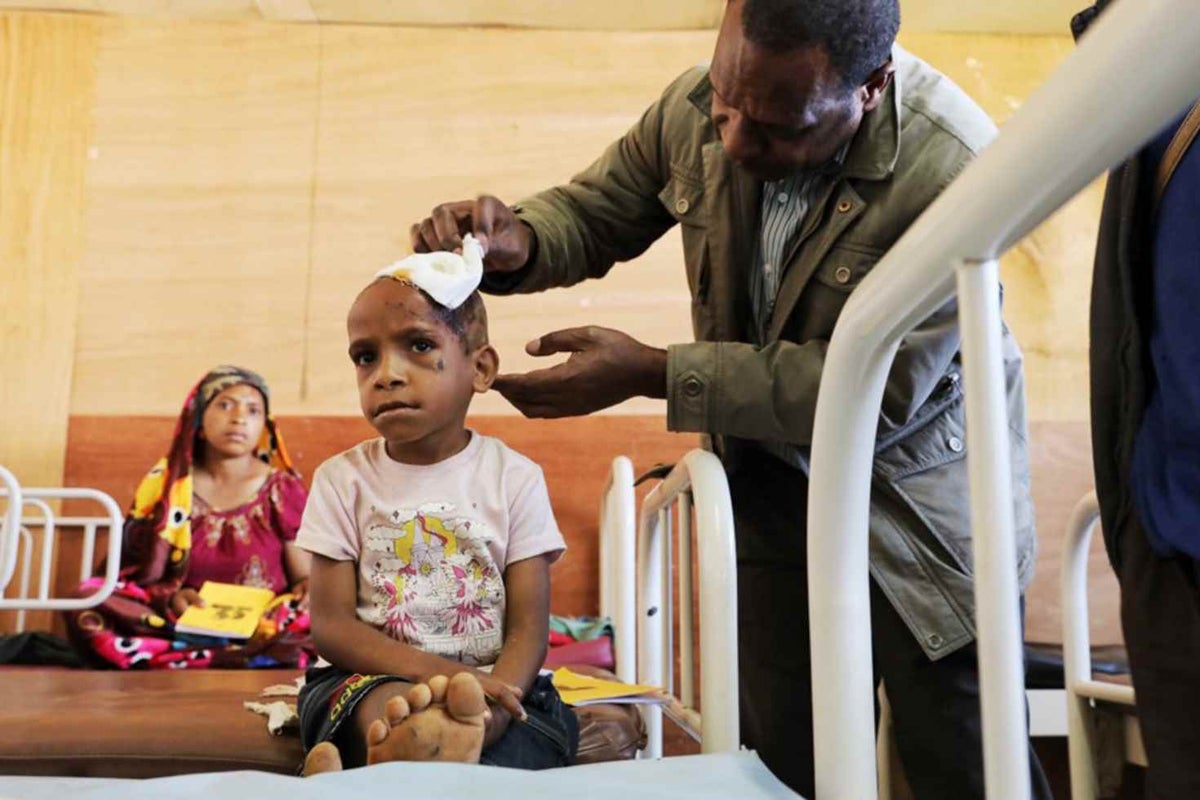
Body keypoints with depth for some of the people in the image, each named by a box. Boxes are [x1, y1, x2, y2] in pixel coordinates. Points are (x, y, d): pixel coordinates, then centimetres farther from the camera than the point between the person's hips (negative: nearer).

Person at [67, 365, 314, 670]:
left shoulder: (284, 490, 7)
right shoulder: (165, 485, 9)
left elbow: (307, 578, 6)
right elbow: (135, 574, 7)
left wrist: (305, 596, -18)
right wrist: (171, 598, -15)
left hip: (264, 629, -2)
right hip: (182, 624, 2)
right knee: (88, 603, -25)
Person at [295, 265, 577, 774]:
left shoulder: (515, 478, 1)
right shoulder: (342, 479, 2)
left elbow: (529, 628, -4)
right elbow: (331, 626, -4)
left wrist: (484, 701, -27)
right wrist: (437, 671, -23)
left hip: (494, 682, 1)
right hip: (371, 678, 0)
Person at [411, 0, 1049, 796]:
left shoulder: (953, 172, -28)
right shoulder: (695, 107, -12)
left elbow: (873, 390, -26)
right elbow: (592, 213, 4)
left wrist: (653, 373, -29)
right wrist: (516, 240, -20)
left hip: (915, 487, -3)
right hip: (773, 478, 4)